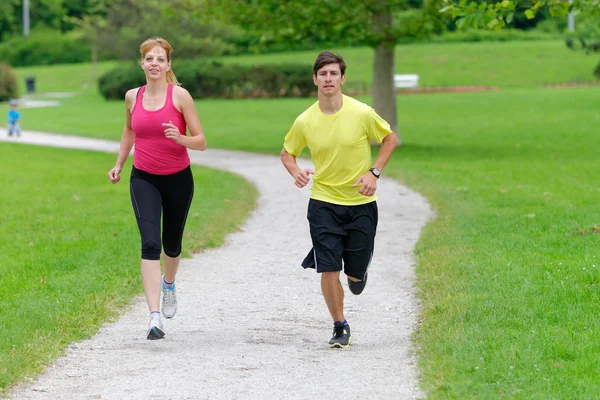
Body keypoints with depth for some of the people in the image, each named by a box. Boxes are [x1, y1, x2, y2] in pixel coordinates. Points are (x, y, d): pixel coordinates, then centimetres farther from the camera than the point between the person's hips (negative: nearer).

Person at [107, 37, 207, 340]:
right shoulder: (133, 97, 1)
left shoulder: (180, 96, -10)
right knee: (150, 243, -17)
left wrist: (180, 138, -28)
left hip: (178, 179, -1)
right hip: (144, 179, 1)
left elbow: (201, 142, -9)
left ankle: (168, 283, 52)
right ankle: (155, 318, -24)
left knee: (171, 244, 15)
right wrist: (119, 164, 18)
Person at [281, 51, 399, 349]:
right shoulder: (305, 121, -7)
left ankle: (358, 273, 44)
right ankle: (340, 328, 11)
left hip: (361, 203, 0)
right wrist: (296, 171, -13)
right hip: (323, 203, 0)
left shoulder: (362, 113, -11)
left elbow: (390, 139, 4)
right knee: (328, 270, -7)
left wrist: (374, 172, -7)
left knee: (355, 273, 6)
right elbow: (287, 153, 9)